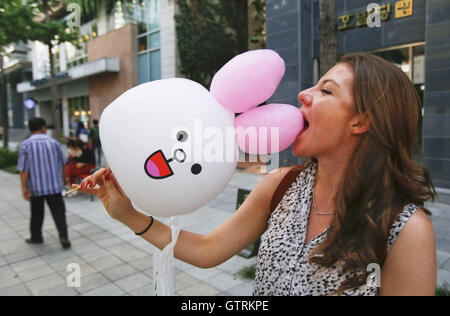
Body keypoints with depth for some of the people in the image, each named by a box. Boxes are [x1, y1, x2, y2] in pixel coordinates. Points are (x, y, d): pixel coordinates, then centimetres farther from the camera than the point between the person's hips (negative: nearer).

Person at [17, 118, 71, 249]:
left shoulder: (26, 145, -8)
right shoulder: (53, 142, -2)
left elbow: (23, 169, -11)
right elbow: (62, 163, 8)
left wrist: (24, 188, -6)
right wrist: (62, 178, 24)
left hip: (36, 187, 0)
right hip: (55, 185, 0)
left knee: (37, 213, 16)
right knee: (58, 211, 4)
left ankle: (36, 236, 31)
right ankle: (63, 237, -6)